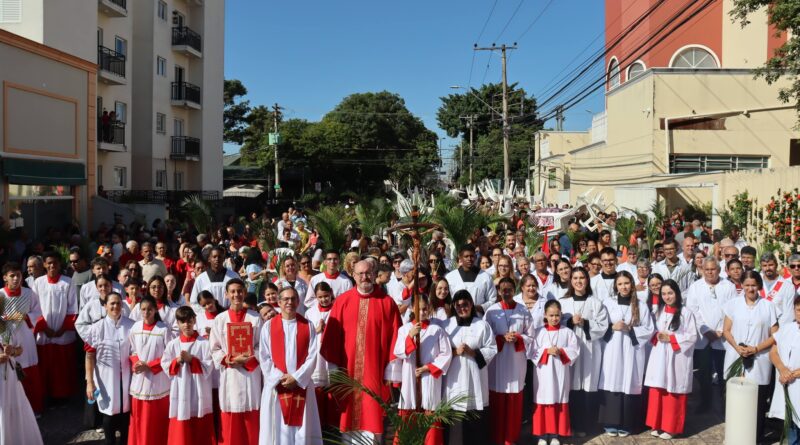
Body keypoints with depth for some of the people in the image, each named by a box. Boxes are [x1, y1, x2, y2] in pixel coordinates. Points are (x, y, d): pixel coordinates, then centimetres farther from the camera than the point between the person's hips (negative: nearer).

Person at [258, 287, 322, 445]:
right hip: (276, 386, 0)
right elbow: (264, 358, 0)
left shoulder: (308, 326, 4)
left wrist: (296, 378, -11)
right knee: (278, 429, 3)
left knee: (302, 428, 4)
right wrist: (279, 378, -10)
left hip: (302, 385, 0)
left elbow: (312, 357, -2)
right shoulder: (268, 326, 3)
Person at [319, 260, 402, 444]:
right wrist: (334, 367, 0)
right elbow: (332, 336, 3)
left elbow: (394, 337, -1)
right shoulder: (342, 301, 2)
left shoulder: (387, 302, -1)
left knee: (371, 415, 2)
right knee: (349, 414, 9)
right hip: (348, 368, 1)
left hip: (375, 369, -1)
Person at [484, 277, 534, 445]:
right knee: (497, 400, 4)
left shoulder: (524, 311, 1)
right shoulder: (491, 311, -2)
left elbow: (530, 336, 5)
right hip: (497, 361, -1)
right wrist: (502, 338, -15)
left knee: (514, 400, 6)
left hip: (517, 361, 1)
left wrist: (518, 339, -13)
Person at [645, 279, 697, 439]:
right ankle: (657, 424, 18)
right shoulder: (659, 311, 9)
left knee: (673, 393, 1)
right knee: (657, 391, 6)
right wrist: (656, 336, -4)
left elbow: (692, 336, -8)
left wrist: (671, 338, -14)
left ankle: (671, 427, 14)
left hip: (676, 358, -4)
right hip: (659, 357, 5)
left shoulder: (686, 312, -8)